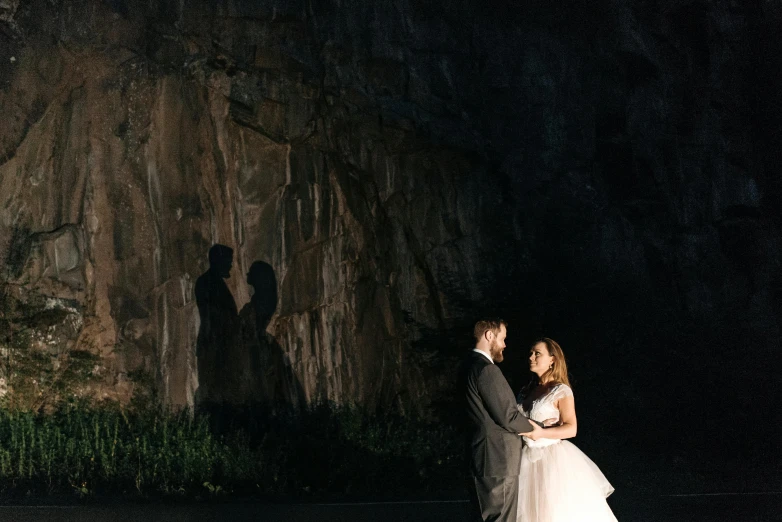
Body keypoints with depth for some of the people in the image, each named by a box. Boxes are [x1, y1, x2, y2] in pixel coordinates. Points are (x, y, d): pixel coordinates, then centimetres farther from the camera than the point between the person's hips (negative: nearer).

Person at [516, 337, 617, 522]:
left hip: (552, 459, -6)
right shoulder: (527, 390, 10)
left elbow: (571, 429, -16)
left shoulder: (561, 391, -9)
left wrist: (539, 433, -24)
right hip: (528, 458, 6)